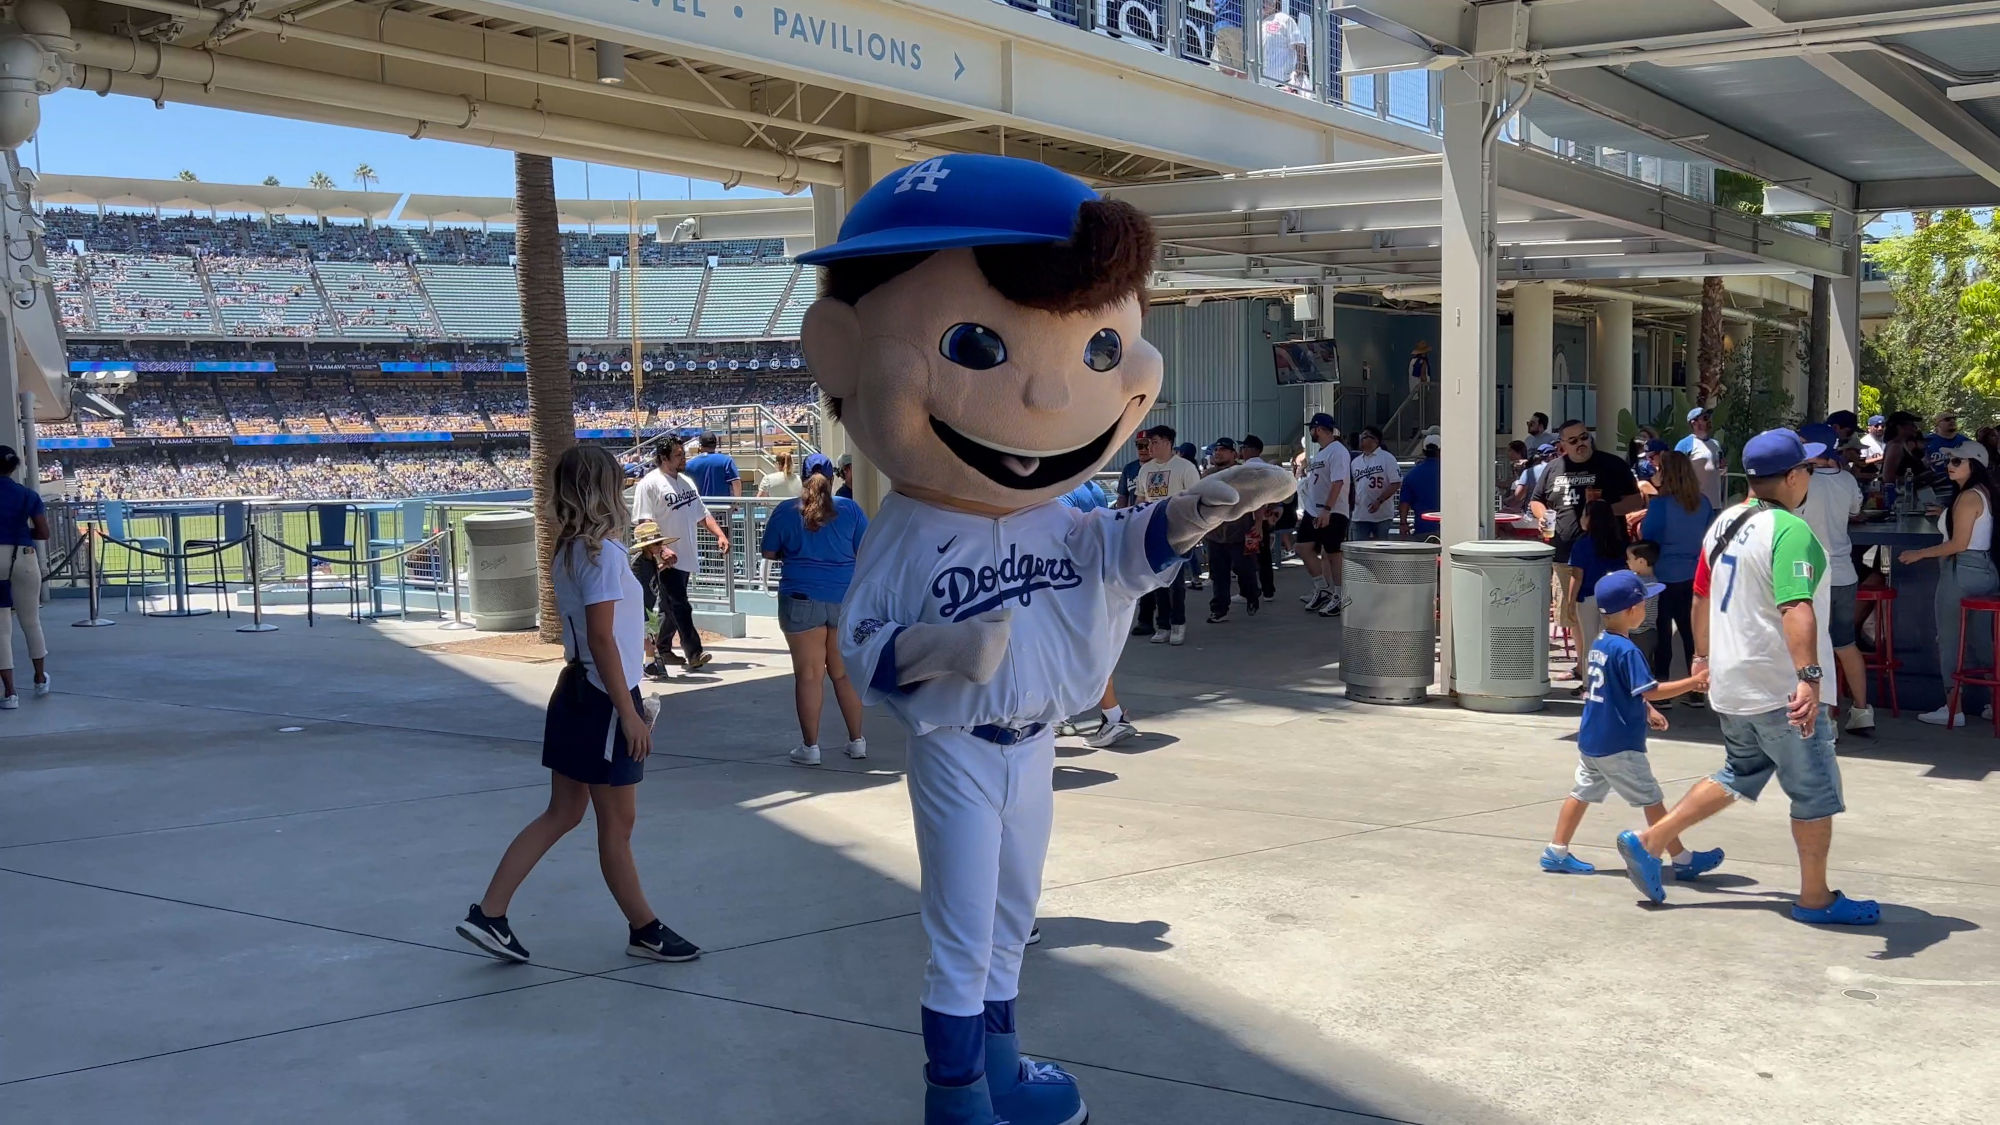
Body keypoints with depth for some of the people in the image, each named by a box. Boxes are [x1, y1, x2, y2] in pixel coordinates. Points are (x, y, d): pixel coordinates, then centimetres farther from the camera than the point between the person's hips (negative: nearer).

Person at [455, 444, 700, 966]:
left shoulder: (569, 551, 8)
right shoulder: (604, 552, -18)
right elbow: (602, 639, -22)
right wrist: (629, 714, -20)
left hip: (576, 694, 9)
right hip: (603, 701, -9)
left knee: (562, 813, 14)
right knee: (617, 822, 4)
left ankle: (488, 914, 13)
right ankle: (644, 929, 18)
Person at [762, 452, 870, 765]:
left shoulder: (786, 511, -1)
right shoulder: (849, 509, 1)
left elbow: (769, 552, 7)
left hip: (802, 598, -2)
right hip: (846, 598, 2)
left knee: (809, 674, 2)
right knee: (845, 673, 13)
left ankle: (810, 746, 5)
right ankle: (857, 741, 19)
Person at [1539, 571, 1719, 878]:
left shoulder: (1599, 644, 8)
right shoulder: (1627, 650, -21)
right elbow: (1651, 690, -23)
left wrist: (1647, 710, 18)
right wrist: (1693, 683, -18)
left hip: (1590, 739, 8)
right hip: (1619, 746, -8)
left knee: (1583, 792, 15)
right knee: (1652, 800, 2)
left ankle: (1556, 852, 15)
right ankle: (1682, 860, 11)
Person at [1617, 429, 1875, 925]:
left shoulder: (1724, 524, 9)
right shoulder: (1789, 531, -18)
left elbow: (1701, 596, 19)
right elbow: (1796, 608, -31)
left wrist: (1702, 654, 31)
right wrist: (1809, 676, -38)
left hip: (1731, 683, 9)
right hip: (1781, 688, -9)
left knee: (1739, 776, 21)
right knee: (1816, 792, 6)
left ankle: (1648, 841, 15)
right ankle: (1815, 898, 16)